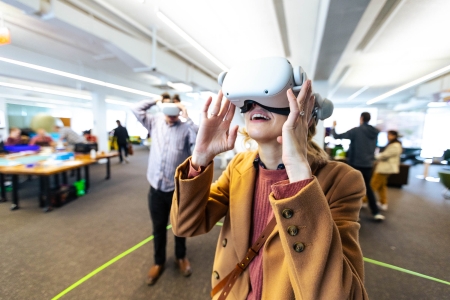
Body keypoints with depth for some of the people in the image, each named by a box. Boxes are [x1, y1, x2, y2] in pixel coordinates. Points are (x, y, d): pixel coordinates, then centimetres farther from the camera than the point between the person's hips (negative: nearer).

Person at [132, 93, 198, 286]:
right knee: (158, 227, 19)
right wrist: (155, 101, 3)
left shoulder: (185, 128, -6)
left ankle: (181, 257, 44)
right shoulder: (155, 122, 6)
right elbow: (136, 110, 8)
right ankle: (159, 262, 42)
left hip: (179, 188, -3)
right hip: (156, 187, 3)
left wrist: (187, 118, -19)